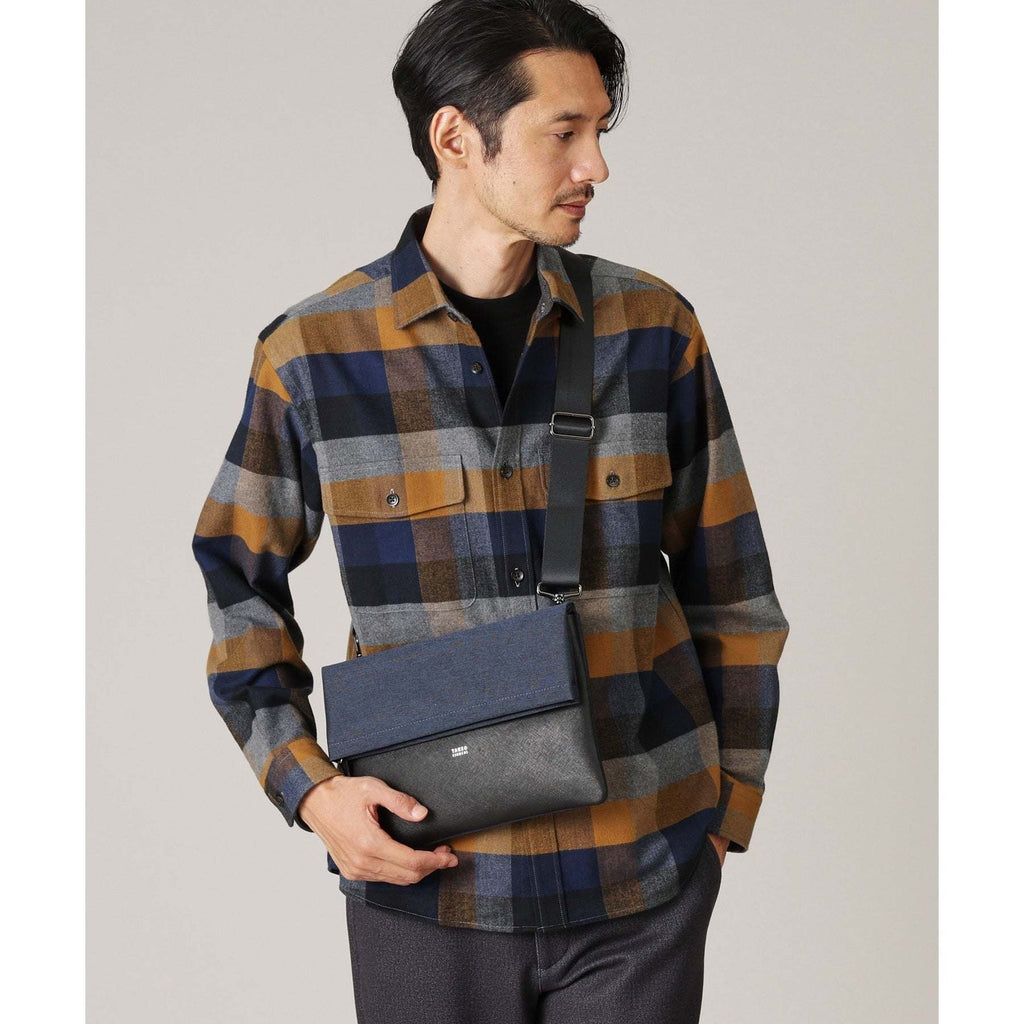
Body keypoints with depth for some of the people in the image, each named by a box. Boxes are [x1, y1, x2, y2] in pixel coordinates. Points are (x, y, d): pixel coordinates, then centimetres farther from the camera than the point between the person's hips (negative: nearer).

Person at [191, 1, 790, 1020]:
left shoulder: (654, 328, -1)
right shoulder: (311, 353, -5)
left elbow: (728, 586, 7)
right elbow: (239, 581, 7)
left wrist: (729, 803, 8)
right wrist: (308, 787, -4)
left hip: (644, 885, 1)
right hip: (425, 872, -1)